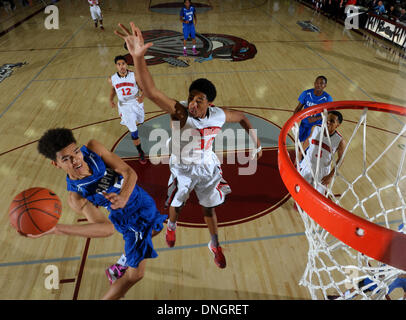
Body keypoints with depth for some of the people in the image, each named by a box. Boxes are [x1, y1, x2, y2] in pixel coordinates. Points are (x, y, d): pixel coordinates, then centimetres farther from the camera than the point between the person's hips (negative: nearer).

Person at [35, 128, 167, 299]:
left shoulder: (93, 148, -20)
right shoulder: (75, 196, -27)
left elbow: (129, 172, -22)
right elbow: (106, 228, -37)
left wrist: (123, 197, -43)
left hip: (143, 200, 6)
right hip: (131, 220, -5)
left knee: (152, 231, 33)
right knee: (134, 275, 1)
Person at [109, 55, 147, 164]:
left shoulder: (134, 76, -18)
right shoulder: (112, 79, -12)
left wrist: (142, 97, -30)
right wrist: (111, 100, -6)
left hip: (136, 103, 1)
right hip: (124, 106, -1)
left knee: (140, 120, 28)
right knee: (133, 132, -5)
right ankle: (140, 152, 12)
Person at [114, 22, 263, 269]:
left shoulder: (219, 116, -18)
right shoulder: (180, 113, -30)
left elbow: (242, 117, 6)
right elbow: (151, 92, -48)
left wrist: (256, 141, 6)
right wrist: (138, 57, -62)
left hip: (207, 168, 2)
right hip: (182, 168, -1)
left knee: (209, 209, 17)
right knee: (176, 206, 21)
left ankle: (215, 244, 46)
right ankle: (172, 226, 60)